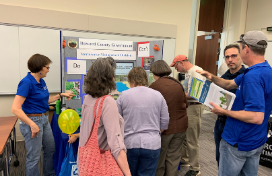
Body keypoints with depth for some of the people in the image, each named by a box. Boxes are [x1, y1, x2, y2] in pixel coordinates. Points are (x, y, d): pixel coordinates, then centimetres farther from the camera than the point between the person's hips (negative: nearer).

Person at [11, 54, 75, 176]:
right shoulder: (26, 82, -20)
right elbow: (15, 108, -24)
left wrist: (60, 95, 10)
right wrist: (32, 125, -27)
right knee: (34, 157, 6)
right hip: (32, 120, -9)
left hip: (44, 119, 9)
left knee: (50, 149, 22)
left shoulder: (41, 81, 5)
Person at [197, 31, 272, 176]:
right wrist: (212, 77, -6)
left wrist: (223, 111, -25)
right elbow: (229, 84, 9)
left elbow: (257, 117, -33)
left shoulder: (252, 76, -29)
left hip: (238, 143, -9)